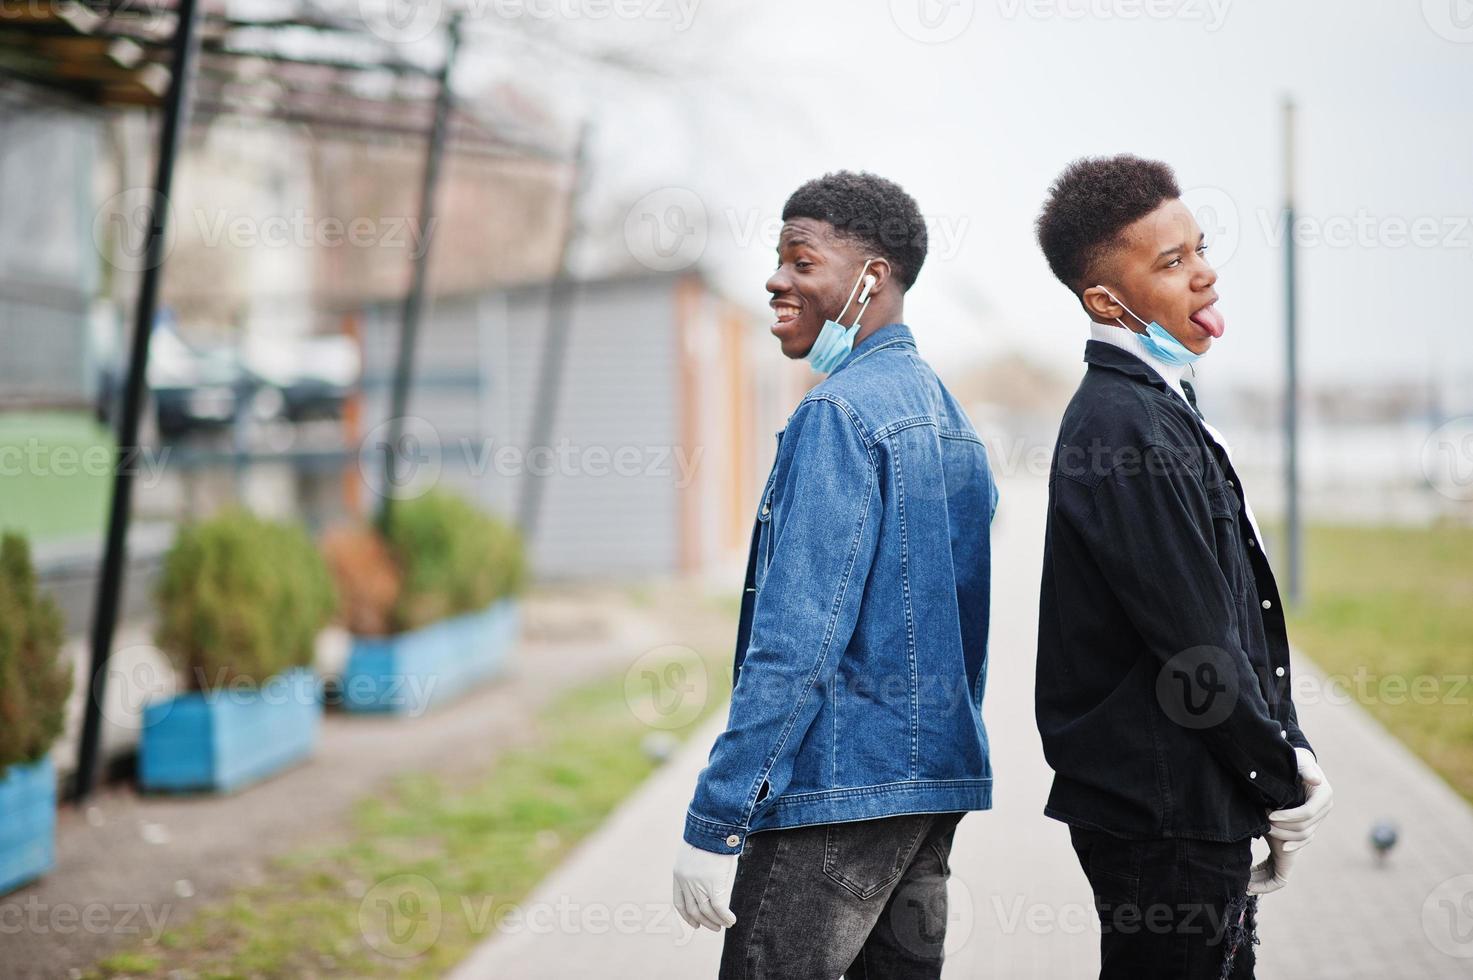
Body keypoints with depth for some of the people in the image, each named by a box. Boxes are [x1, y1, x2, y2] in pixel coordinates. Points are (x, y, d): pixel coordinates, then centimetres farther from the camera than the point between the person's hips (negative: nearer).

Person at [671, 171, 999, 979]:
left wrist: (713, 821, -18)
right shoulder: (947, 413, 14)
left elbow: (796, 641, -20)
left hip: (837, 789, -9)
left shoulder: (839, 412, -14)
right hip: (938, 777, 9)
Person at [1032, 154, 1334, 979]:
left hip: (1195, 809, 10)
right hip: (1164, 817, -10)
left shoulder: (1155, 408, 13)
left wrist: (1288, 754, 7)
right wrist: (1287, 787, -10)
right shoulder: (1125, 426, -19)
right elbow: (1195, 646, -20)